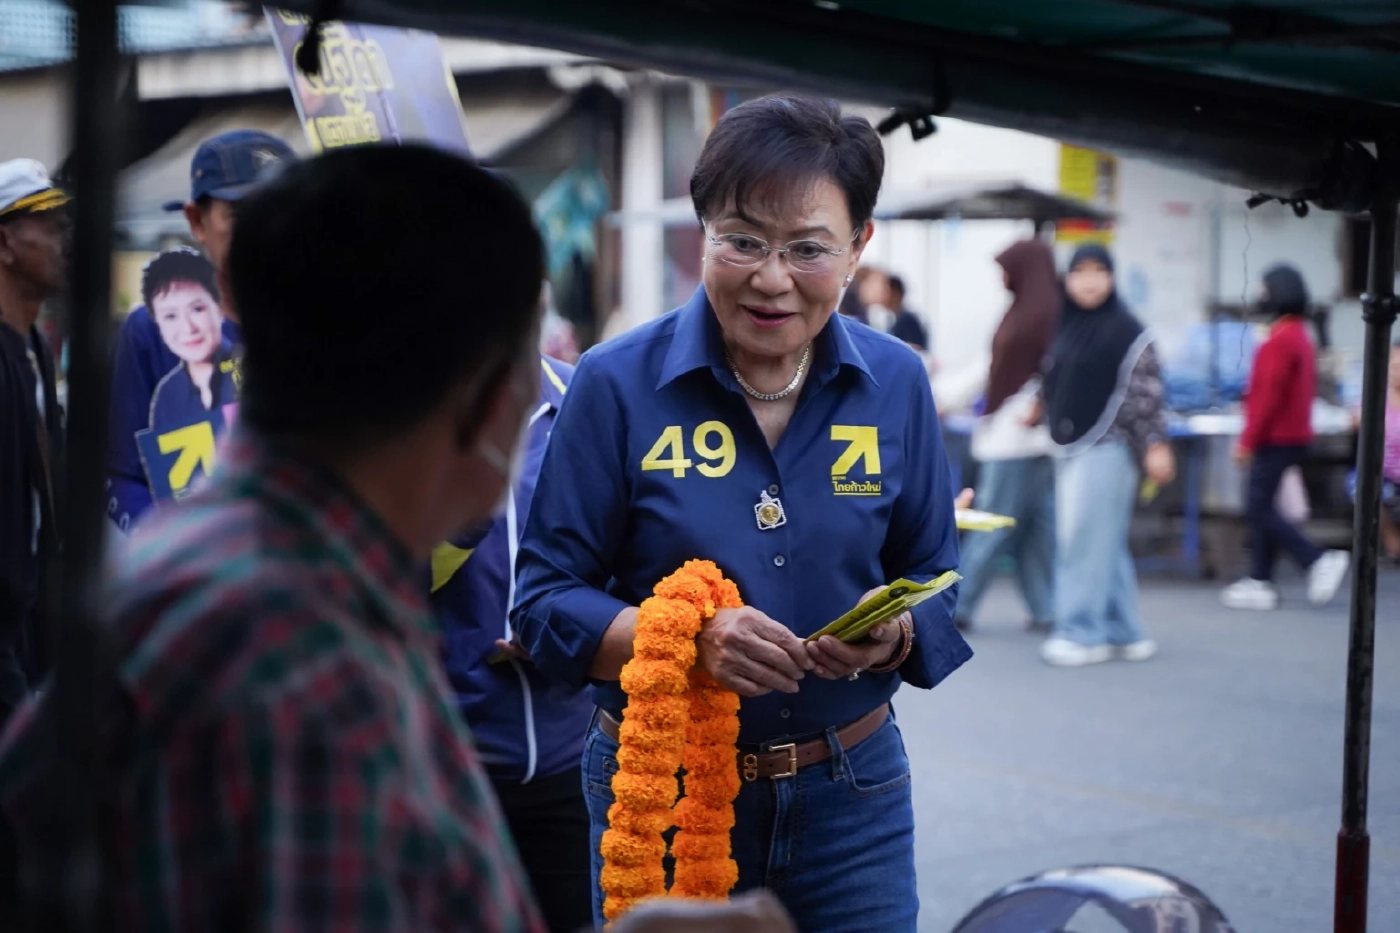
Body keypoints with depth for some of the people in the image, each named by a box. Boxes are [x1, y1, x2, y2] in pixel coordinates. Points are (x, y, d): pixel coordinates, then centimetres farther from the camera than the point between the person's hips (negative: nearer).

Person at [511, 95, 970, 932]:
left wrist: (892, 637, -18)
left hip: (853, 797, 2)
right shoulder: (616, 384, -9)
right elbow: (547, 601, -9)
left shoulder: (896, 384, -1)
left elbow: (937, 592, 5)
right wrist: (689, 639, -26)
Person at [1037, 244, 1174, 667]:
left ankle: (1083, 632, -3)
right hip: (1069, 446, 7)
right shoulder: (1064, 329, 13)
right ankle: (1124, 632, 16)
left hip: (1107, 446, -7)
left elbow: (1147, 393, -10)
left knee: (1087, 540, -8)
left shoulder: (1128, 331, -7)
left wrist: (1156, 445, -13)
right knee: (1106, 546, 10)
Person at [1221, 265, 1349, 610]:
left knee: (1259, 509, -7)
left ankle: (1319, 561, -10)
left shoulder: (1280, 341, -17)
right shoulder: (1302, 338, 14)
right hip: (1293, 435, 10)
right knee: (1262, 508, 11)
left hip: (1275, 439, -10)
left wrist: (1248, 441, -17)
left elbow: (1269, 396, -21)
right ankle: (1260, 582, 12)